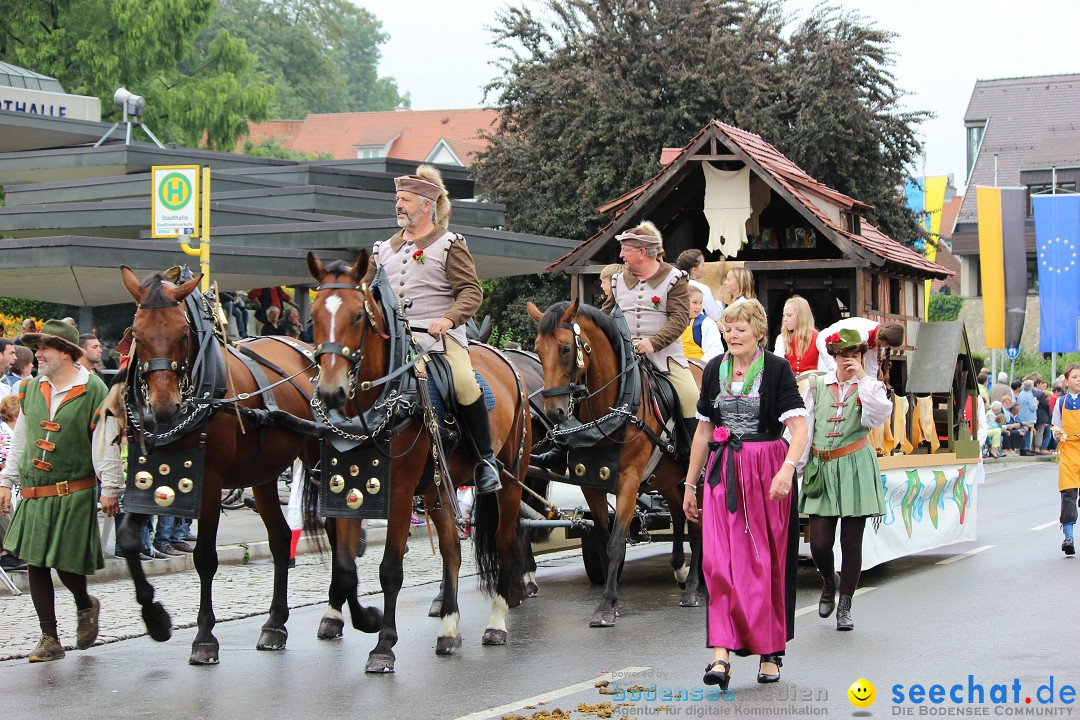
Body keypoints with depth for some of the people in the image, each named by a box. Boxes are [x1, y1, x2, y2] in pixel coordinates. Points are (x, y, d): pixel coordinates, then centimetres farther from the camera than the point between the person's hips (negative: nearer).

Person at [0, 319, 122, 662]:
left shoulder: (94, 390, -8)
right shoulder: (31, 389, 9)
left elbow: (105, 444, -8)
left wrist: (110, 489, -11)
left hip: (75, 495, -5)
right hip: (33, 494, 5)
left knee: (68, 564, -3)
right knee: (35, 563, 3)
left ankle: (85, 606, 31)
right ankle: (50, 639, 11)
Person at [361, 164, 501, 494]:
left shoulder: (449, 245, 4)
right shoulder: (384, 250, 19)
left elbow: (471, 291, -6)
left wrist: (449, 319, -23)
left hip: (439, 335, -5)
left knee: (463, 383, -28)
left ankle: (486, 459, -14)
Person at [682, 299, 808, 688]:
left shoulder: (776, 369, -6)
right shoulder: (714, 370, 9)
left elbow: (799, 427, -15)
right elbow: (703, 430, 16)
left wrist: (787, 468, -32)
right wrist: (690, 484, 15)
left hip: (766, 471, -3)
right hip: (723, 472, 3)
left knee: (767, 561, 3)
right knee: (719, 560, -9)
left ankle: (771, 651, 17)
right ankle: (722, 654, -14)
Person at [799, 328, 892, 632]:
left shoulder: (870, 386, 5)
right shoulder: (817, 386, 8)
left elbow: (880, 415, -17)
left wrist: (863, 378, -15)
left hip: (855, 468, -1)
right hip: (821, 469, 1)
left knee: (851, 541, 1)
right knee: (819, 541, -5)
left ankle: (844, 606, 13)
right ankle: (829, 582, 29)